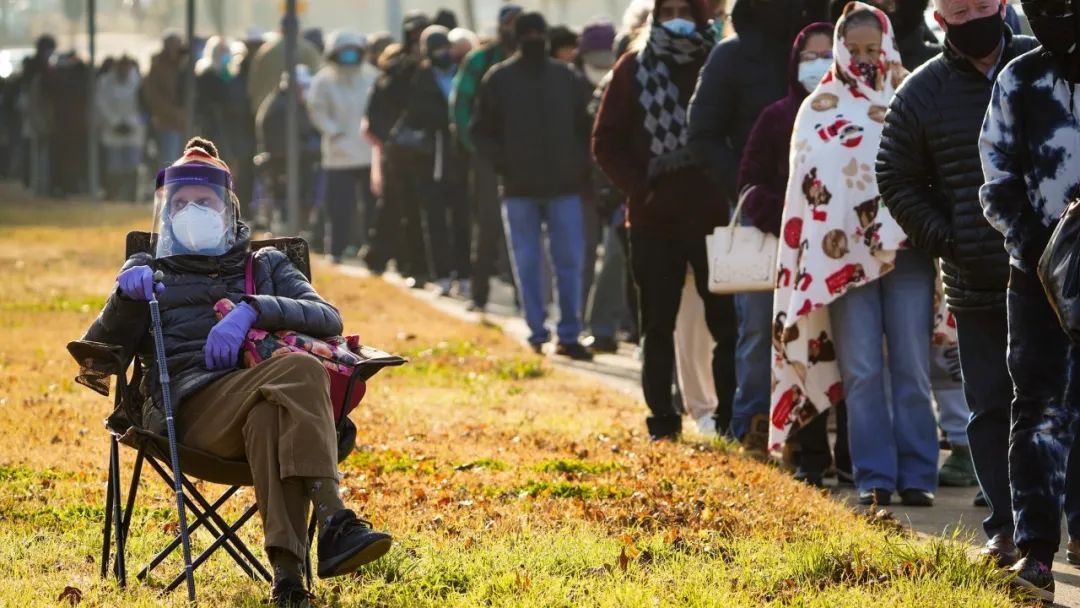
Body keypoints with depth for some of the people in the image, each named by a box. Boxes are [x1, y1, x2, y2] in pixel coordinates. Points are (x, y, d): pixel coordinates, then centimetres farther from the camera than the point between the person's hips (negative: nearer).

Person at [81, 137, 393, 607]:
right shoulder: (149, 272, 29)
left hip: (265, 401, 2)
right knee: (300, 371, -35)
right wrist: (126, 298, -5)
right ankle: (333, 524, -52)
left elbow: (328, 320, 9)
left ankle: (287, 569, -56)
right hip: (190, 404, -2)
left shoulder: (266, 265, 30)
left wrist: (251, 310, -9)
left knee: (267, 418, -41)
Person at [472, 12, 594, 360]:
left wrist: (581, 165, 0)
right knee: (528, 264, 2)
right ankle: (537, 335, 8)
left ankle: (569, 335, 3)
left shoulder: (567, 79, 7)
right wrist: (502, 163, -8)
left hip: (564, 187, 1)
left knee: (570, 262, -1)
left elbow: (585, 127, 14)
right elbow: (481, 131, 5)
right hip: (519, 188, -1)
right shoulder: (499, 79, 3)